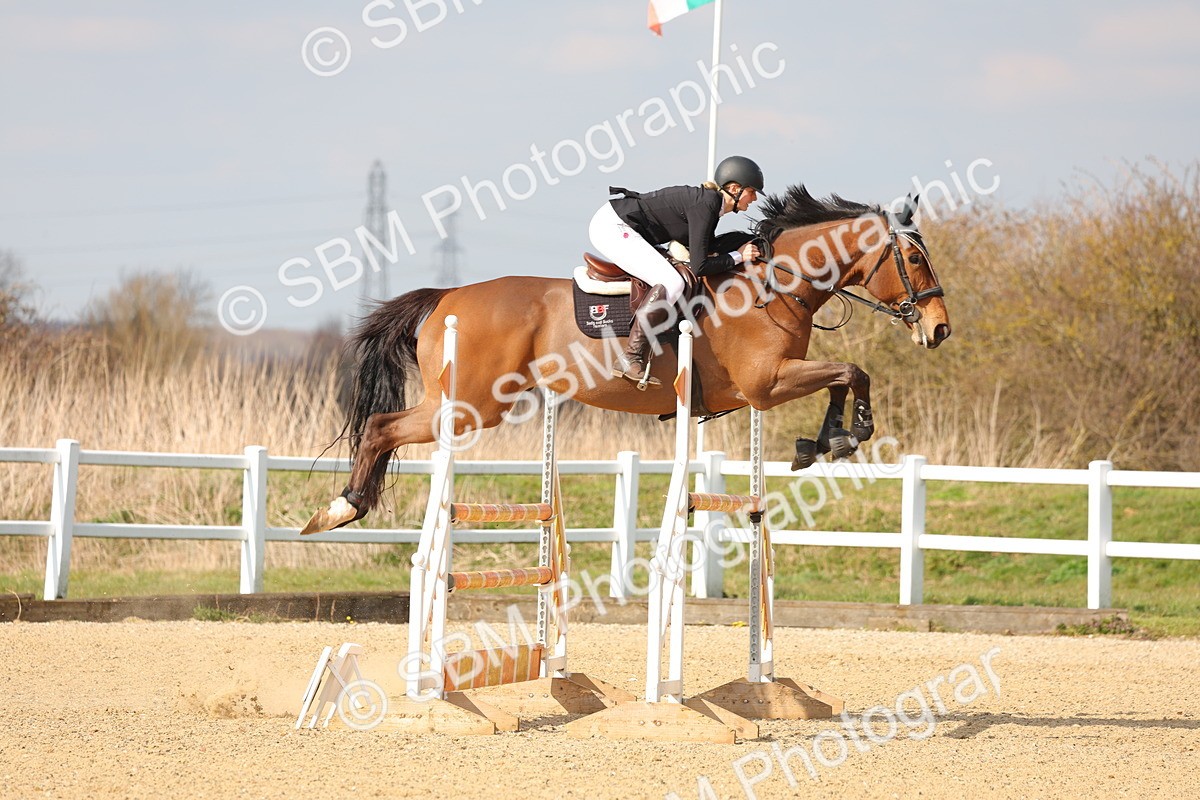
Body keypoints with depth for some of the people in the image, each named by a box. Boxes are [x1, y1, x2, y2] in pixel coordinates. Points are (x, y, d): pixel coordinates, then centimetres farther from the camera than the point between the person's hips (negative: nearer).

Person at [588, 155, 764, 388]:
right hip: (612, 228, -11)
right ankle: (631, 361, -27)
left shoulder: (709, 200, 11)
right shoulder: (705, 205, -19)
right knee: (670, 283, -23)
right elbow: (700, 266, -21)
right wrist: (738, 256, -10)